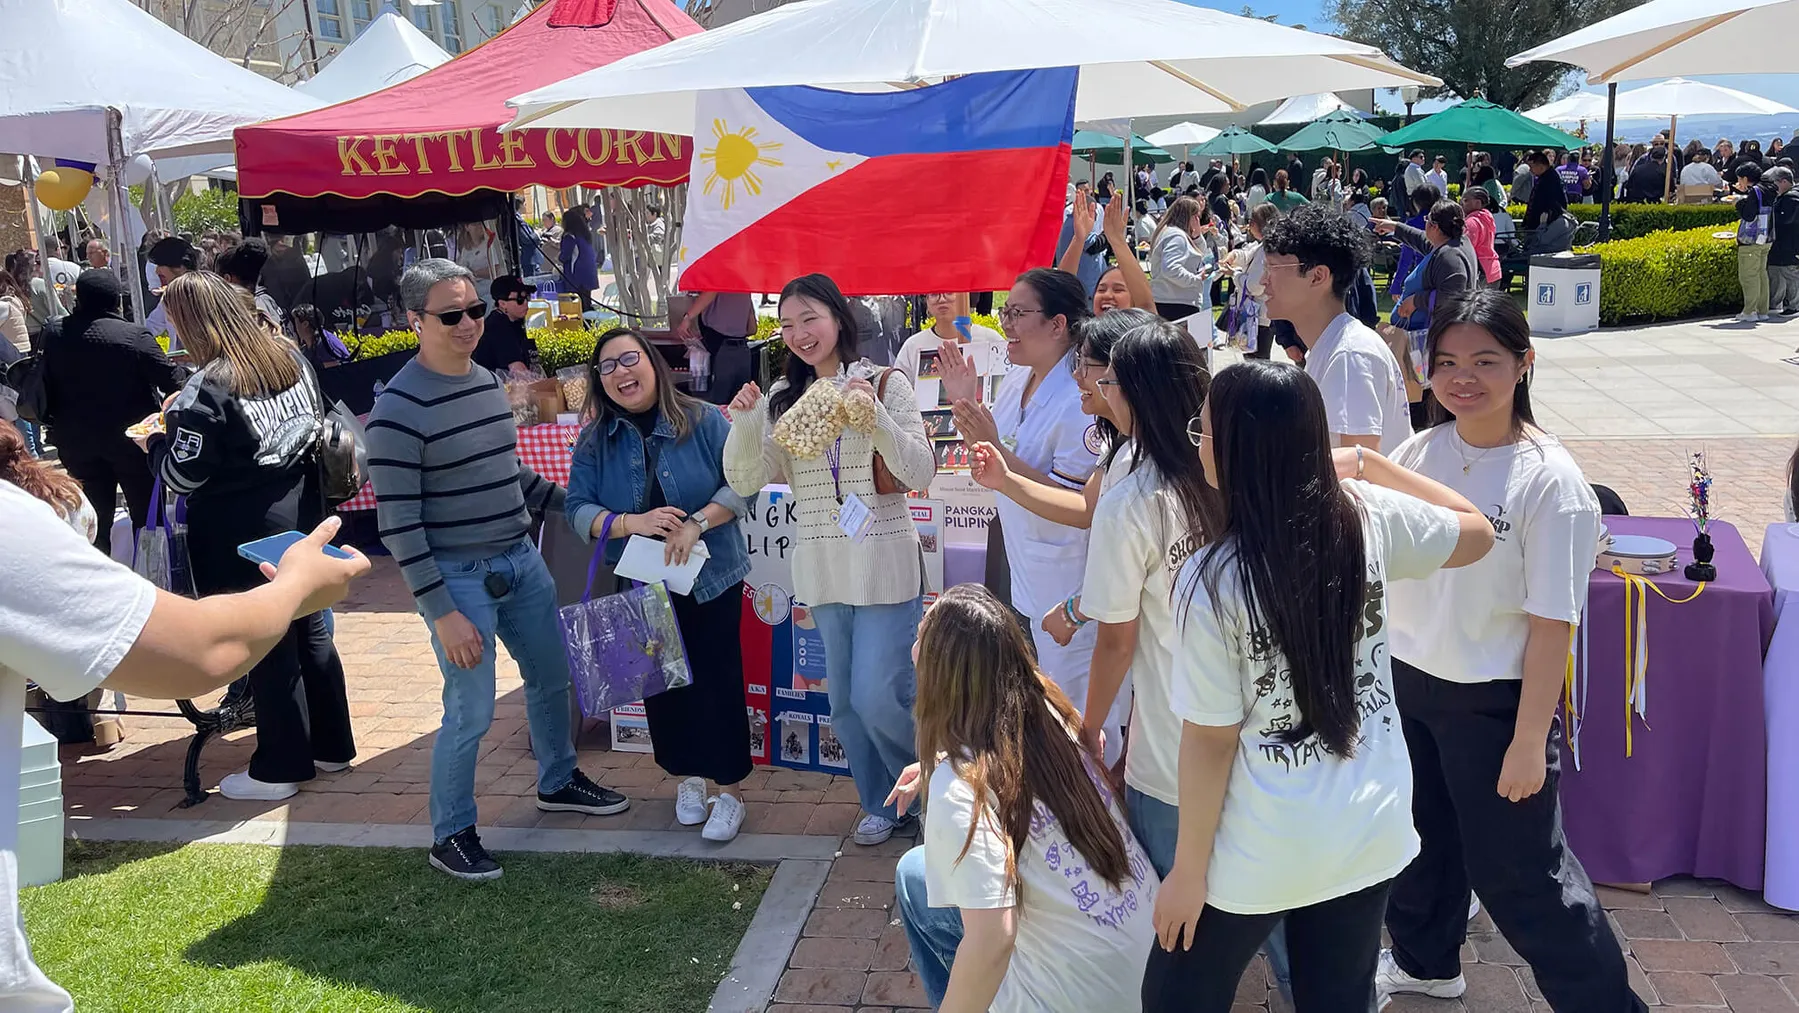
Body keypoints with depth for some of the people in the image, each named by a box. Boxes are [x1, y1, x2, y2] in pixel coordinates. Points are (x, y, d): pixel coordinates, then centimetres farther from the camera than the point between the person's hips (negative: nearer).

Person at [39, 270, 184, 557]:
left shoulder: (55, 336, -4)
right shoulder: (134, 336, -18)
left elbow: (47, 389, 5)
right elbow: (171, 379, -15)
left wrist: (55, 426, 17)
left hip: (77, 440, 4)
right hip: (129, 437, -4)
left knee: (94, 517, 13)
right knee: (145, 511, 8)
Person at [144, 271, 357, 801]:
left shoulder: (208, 389, -20)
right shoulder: (289, 356, 1)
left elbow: (183, 476, -18)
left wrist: (157, 441, 2)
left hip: (244, 529, -7)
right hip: (301, 511, 7)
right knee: (309, 628, 16)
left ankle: (279, 768, 15)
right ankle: (331, 745, 28)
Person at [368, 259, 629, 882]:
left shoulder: (488, 381, 6)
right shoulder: (399, 409, -18)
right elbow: (399, 524, -19)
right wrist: (442, 612, -20)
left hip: (521, 561, 8)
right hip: (459, 577, -8)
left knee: (551, 676, 20)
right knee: (471, 711, -2)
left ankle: (558, 782, 43)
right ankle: (450, 835, 18)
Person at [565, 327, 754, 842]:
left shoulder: (703, 421, -7)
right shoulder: (594, 441, 0)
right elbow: (579, 510, -7)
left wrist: (696, 523, -25)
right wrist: (634, 523, -24)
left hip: (710, 579, -3)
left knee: (718, 679, 1)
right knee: (661, 682, 13)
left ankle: (728, 791, 15)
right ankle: (688, 778, 33)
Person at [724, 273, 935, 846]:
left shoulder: (886, 384, -5)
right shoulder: (783, 398, 6)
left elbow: (921, 474, -11)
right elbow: (746, 483, 0)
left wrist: (875, 416, -25)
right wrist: (743, 424, -16)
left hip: (884, 566, -5)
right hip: (821, 570, 5)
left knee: (878, 697, -8)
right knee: (845, 703, 14)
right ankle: (883, 804, 34)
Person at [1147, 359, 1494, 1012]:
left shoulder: (1211, 580, -22)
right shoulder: (1369, 518, -10)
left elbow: (1210, 740, -15)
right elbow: (1476, 532, 10)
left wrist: (1189, 870, -4)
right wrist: (1366, 461, 13)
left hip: (1259, 853, -5)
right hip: (1369, 832, 5)